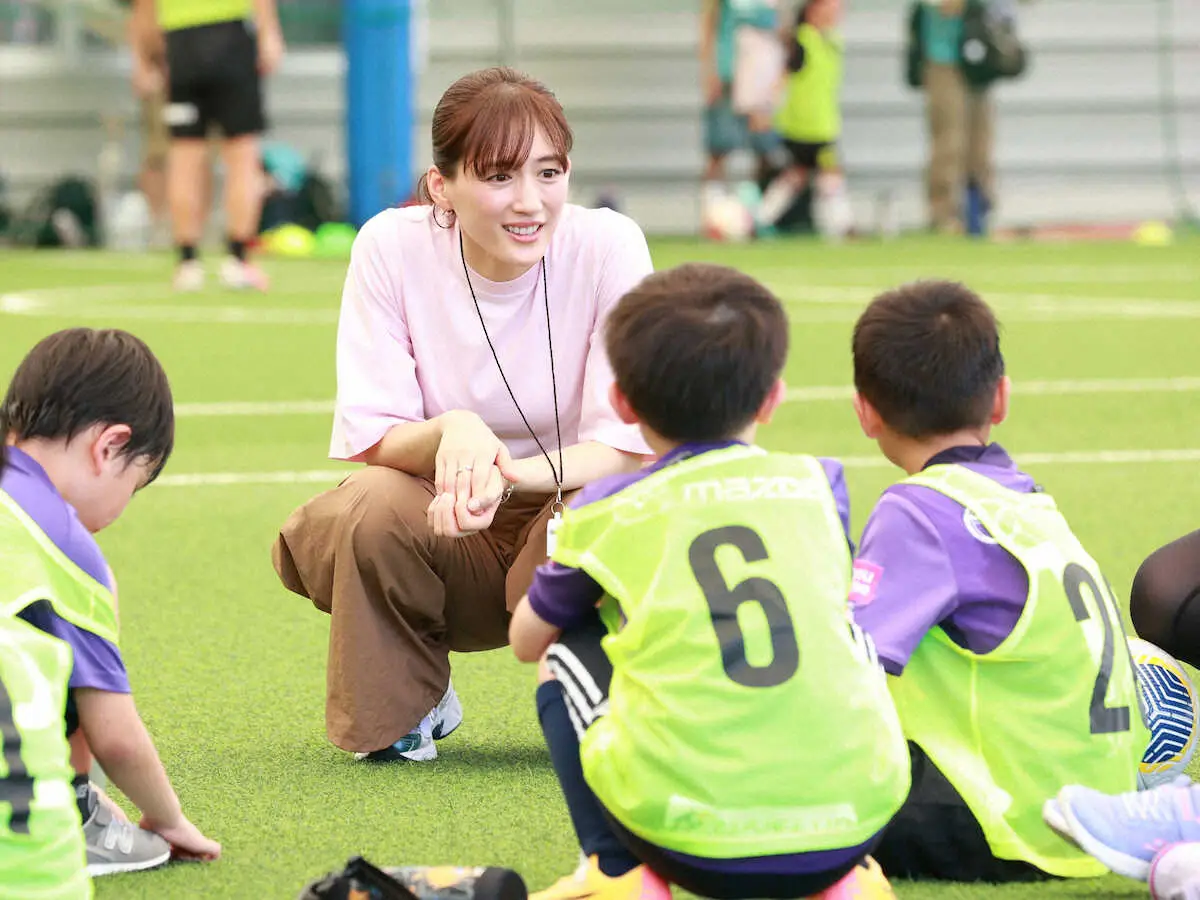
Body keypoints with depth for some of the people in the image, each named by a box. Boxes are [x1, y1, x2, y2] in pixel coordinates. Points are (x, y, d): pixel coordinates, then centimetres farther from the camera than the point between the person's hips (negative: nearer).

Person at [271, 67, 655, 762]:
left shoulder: (608, 246, -15)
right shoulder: (392, 247, -14)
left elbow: (628, 444, -18)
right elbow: (368, 436, -14)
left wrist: (507, 475, -38)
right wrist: (450, 432, -38)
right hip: (440, 530, 1)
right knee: (370, 511, -32)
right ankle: (400, 710, -1)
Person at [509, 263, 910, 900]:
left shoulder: (606, 512, 9)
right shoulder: (820, 486, 15)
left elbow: (525, 641, 27)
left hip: (690, 840, -2)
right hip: (855, 817, 2)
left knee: (565, 654, 23)